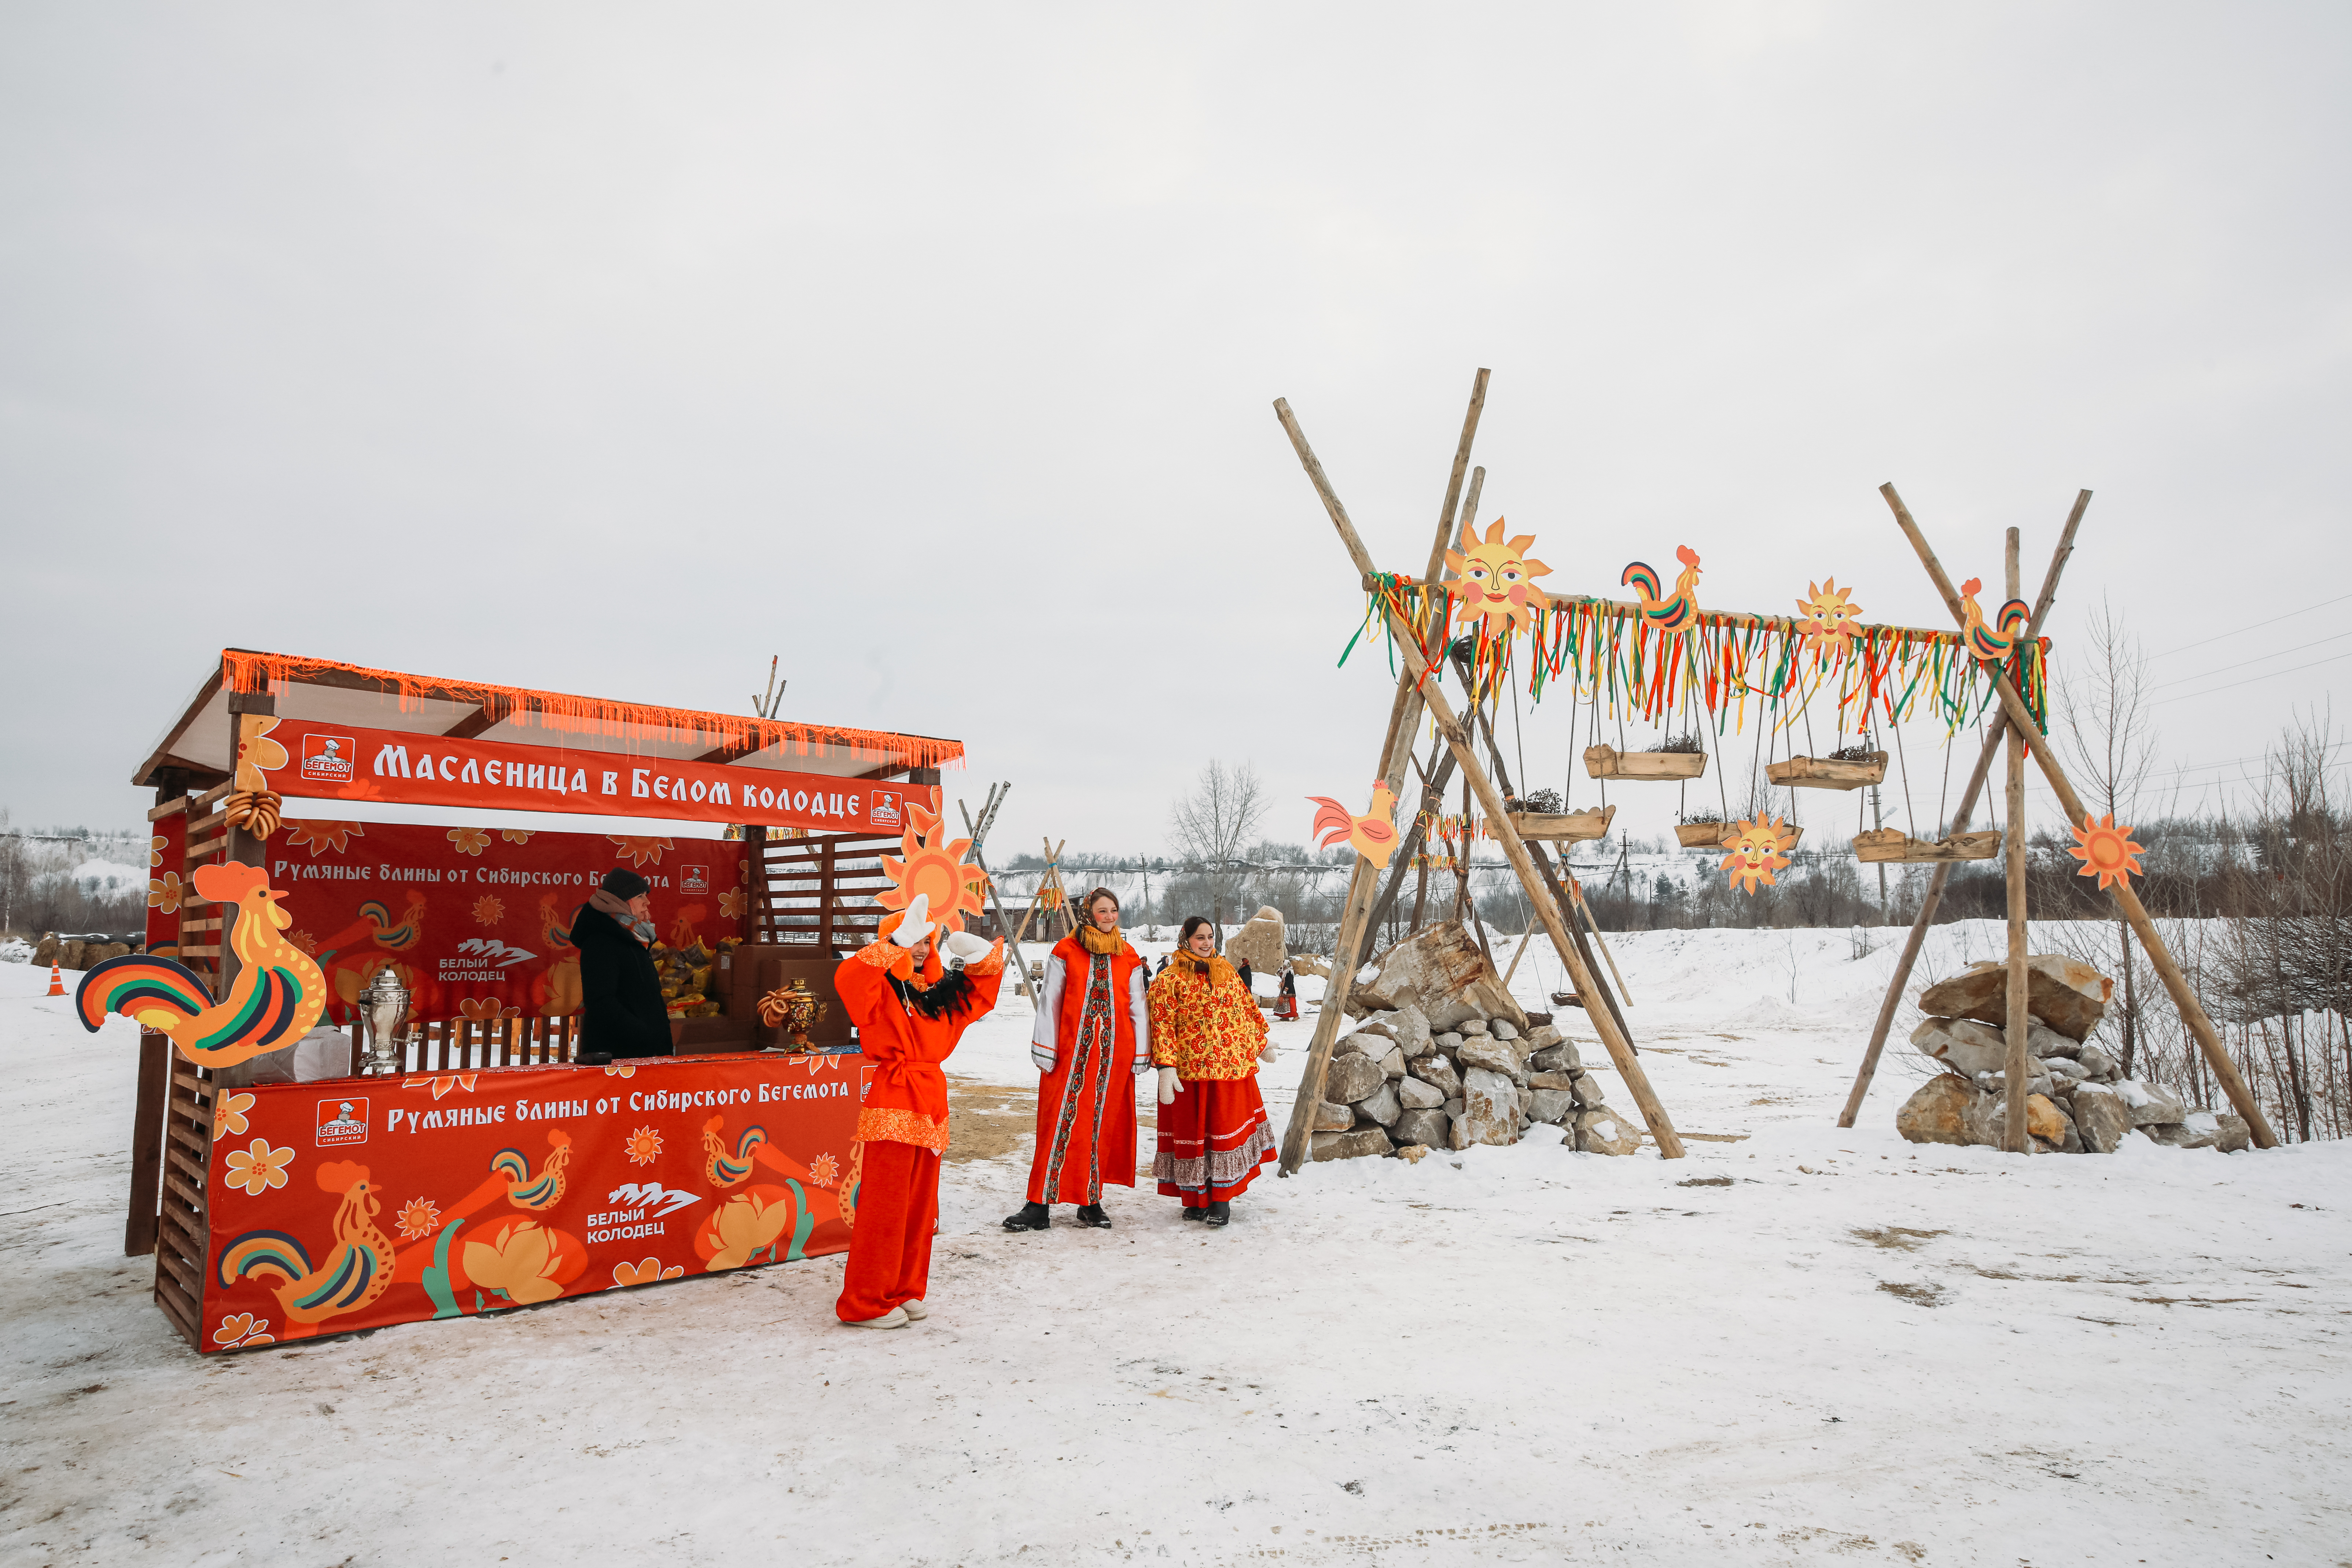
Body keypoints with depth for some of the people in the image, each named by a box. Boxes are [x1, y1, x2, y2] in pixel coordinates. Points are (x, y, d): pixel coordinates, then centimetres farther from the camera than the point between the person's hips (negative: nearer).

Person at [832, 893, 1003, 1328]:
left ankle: (905, 1291, 26)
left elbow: (985, 981, 25)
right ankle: (865, 1303, 5)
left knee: (920, 1206, 14)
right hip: (893, 1105, -8)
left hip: (931, 1103, 8)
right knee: (883, 1207, -5)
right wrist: (896, 944, -30)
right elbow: (848, 978, -30)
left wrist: (980, 956, 4)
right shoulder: (881, 991, -7)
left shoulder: (939, 991, 13)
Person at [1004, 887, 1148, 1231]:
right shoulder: (1066, 952, 3)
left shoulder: (1129, 958, 10)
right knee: (1060, 1123, -4)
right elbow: (1049, 1002, 3)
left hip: (1114, 1054, 2)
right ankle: (1039, 1206, 0)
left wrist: (1141, 1056, 8)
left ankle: (1091, 1203, 17)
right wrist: (1045, 1050, -2)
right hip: (1071, 1052, -2)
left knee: (1104, 1125, 6)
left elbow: (1138, 1008, 12)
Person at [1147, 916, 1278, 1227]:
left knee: (1227, 1128, 1)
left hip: (1233, 1069, 4)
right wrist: (1165, 1067, -16)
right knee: (1193, 1132, 3)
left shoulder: (1227, 973, 13)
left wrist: (1261, 1043, 28)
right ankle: (1196, 1200, 15)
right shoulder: (1170, 981, -3)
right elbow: (1162, 1026, -9)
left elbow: (1248, 1008, 23)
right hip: (1190, 1073, -4)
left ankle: (1222, 1199, 8)